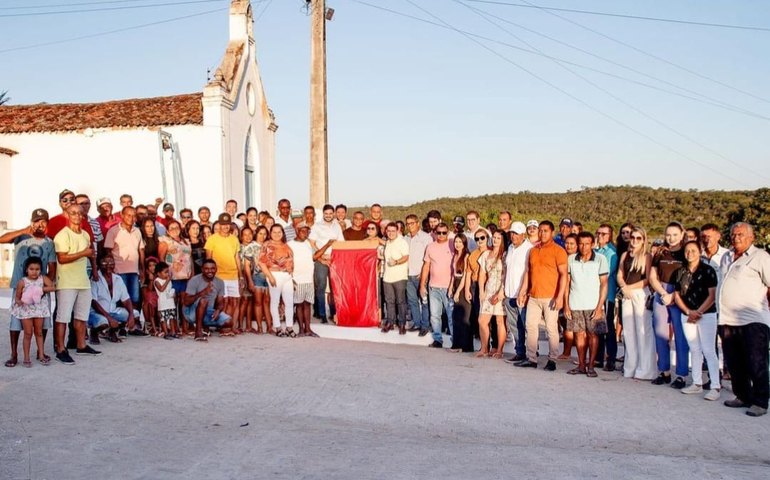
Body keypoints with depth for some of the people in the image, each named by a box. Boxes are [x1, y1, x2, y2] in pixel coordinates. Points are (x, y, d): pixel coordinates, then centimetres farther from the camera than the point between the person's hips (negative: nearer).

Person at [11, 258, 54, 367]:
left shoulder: (43, 278, -3)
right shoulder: (22, 282, -9)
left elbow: (52, 287, -16)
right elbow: (17, 297, -5)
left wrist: (41, 289, -24)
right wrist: (19, 302, -26)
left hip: (39, 308, 2)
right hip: (26, 309, -2)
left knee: (39, 332, 11)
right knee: (28, 334, 0)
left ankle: (41, 355, 17)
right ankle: (26, 358, 8)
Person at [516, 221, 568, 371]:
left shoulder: (558, 251, -5)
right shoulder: (533, 250, 13)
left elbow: (563, 274, -10)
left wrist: (560, 296, -18)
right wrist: (522, 292, 14)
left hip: (550, 297, -6)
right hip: (533, 297, 6)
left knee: (551, 329, -1)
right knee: (531, 327, 7)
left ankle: (552, 360, 8)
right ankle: (531, 358, 14)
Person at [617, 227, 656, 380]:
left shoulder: (647, 256, -1)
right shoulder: (625, 255, 14)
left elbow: (648, 279, -7)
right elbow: (620, 276, 11)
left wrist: (630, 287, -9)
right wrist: (624, 287, -6)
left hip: (641, 294, -5)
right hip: (626, 295, 5)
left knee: (643, 330, -7)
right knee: (628, 331, 8)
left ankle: (644, 370, -2)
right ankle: (630, 368, 17)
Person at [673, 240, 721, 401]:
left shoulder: (708, 270, -4)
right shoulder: (680, 272, 9)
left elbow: (712, 295, -8)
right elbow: (677, 296, 9)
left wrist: (698, 312, -12)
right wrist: (689, 312, -5)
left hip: (706, 315, -5)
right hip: (687, 315, 5)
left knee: (708, 351, -8)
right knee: (694, 350, 10)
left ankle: (715, 387, -6)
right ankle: (697, 384, 17)